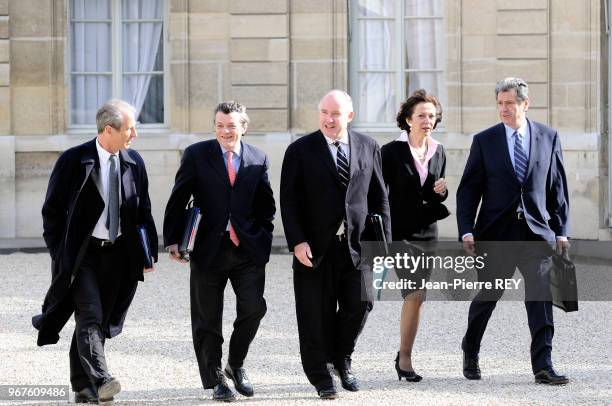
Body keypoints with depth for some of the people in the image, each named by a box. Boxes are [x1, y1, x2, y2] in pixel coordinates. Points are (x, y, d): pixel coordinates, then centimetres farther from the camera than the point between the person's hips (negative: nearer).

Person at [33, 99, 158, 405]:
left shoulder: (134, 163, 6)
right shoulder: (73, 160, -8)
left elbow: (143, 211, 13)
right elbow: (52, 210, -3)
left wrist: (149, 251, 6)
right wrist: (58, 254, -7)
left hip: (117, 254, 5)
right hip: (82, 253, -5)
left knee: (100, 321, 8)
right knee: (90, 318, -16)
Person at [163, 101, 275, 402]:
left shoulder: (258, 160, 6)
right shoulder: (196, 155, 0)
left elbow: (267, 204, 14)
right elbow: (178, 201, 1)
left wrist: (262, 239, 2)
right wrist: (173, 240, -6)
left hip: (248, 250, 1)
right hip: (208, 250, -1)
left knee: (253, 307, -7)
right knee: (207, 319, 4)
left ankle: (236, 365, 18)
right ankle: (215, 380, 18)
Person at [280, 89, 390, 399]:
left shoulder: (368, 148, 8)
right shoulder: (300, 150, 0)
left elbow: (379, 197, 10)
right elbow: (289, 200, -3)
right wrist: (297, 242, -12)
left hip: (357, 244, 2)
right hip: (316, 246, -2)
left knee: (360, 304, -2)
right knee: (317, 313, 2)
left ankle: (342, 359, 24)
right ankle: (321, 376, 17)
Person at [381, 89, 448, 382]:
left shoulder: (438, 152, 10)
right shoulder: (392, 152, -6)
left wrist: (442, 191, -4)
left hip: (427, 232, 5)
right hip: (399, 232, -5)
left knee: (414, 297, 7)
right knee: (415, 295, -15)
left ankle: (404, 356, 18)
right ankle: (405, 357, -4)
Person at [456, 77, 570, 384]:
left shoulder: (548, 138, 5)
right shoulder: (484, 141, 2)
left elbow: (558, 187, 8)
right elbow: (468, 190, 2)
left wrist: (561, 231, 4)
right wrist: (466, 231, -8)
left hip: (537, 232, 0)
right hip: (496, 233, 0)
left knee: (541, 297, -10)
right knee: (486, 297, 11)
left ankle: (543, 366, -11)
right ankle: (470, 353, 33)